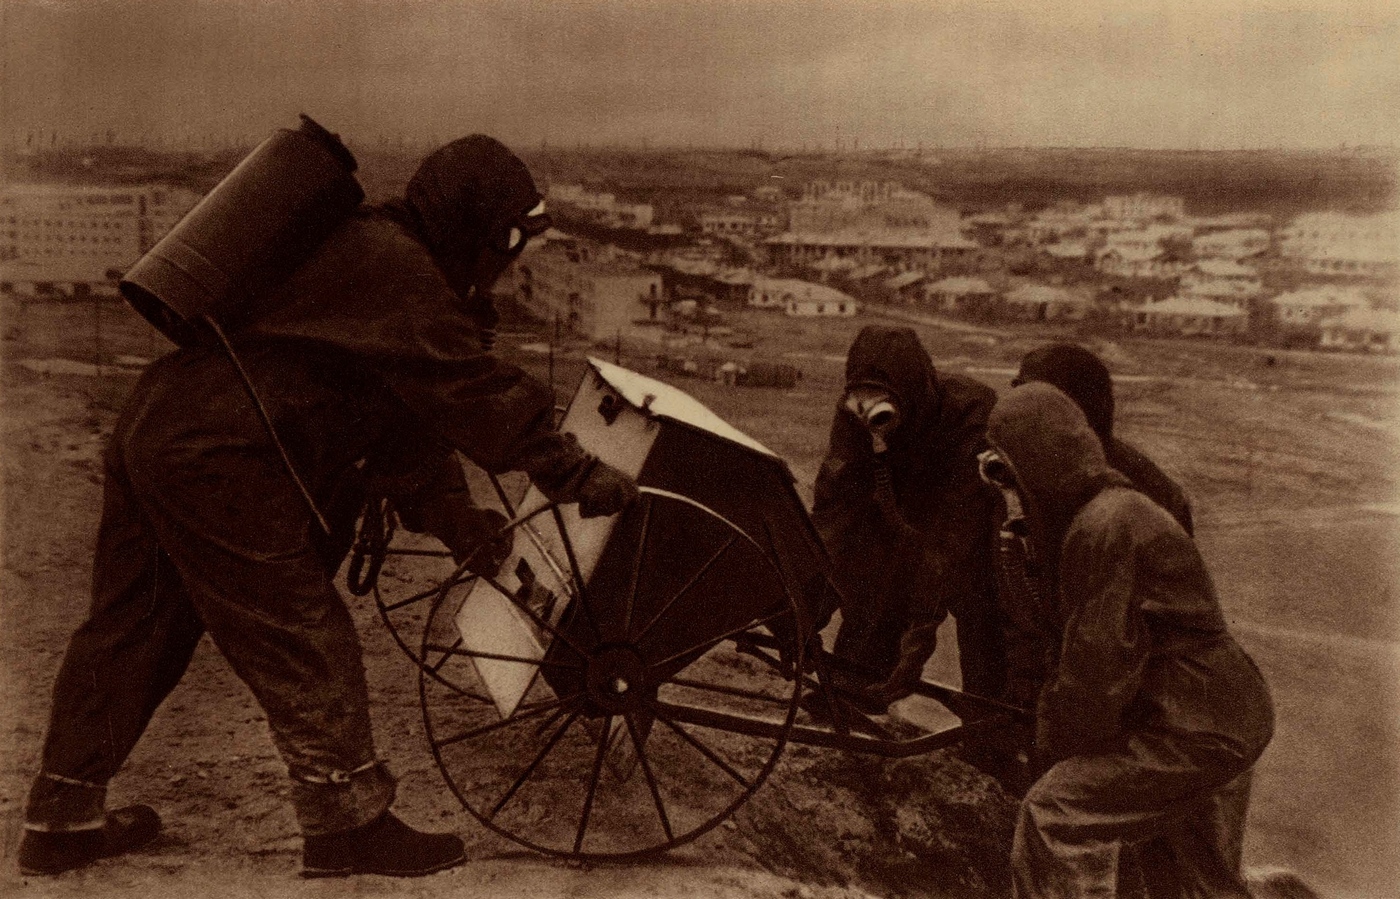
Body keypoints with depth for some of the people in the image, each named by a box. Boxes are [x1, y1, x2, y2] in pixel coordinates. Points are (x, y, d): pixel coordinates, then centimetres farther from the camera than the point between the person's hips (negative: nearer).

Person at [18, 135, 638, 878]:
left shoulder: (364, 252, 20)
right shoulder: (400, 274, -13)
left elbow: (402, 418, 19)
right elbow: (472, 394, -18)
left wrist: (456, 518, 13)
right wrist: (579, 476, -12)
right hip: (218, 464, -11)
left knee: (132, 630, 19)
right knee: (302, 641, -1)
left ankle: (61, 819, 33)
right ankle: (344, 823, 11)